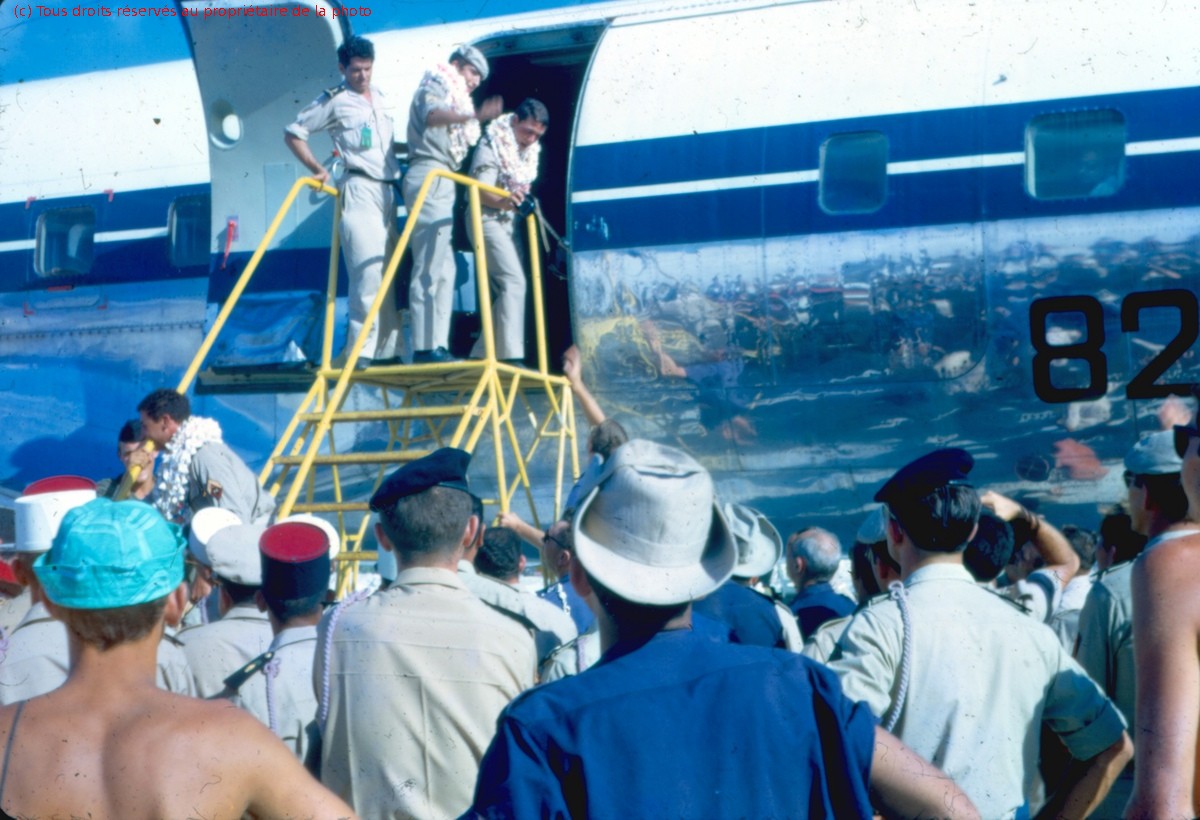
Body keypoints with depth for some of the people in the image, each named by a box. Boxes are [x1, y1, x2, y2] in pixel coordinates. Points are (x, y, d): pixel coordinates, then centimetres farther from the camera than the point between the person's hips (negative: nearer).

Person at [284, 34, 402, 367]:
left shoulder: (383, 100, 19)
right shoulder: (334, 100, 1)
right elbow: (293, 133, 3)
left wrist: (397, 170, 13)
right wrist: (318, 170, -4)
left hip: (386, 189, 7)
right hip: (358, 189, -7)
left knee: (390, 272, 6)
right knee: (368, 270, -15)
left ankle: (388, 349, 9)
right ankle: (360, 351, -15)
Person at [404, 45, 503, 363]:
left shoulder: (453, 98, 30)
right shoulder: (435, 84, 0)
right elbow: (431, 115, -24)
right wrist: (474, 116, -40)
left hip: (442, 182, 10)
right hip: (430, 176, -10)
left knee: (443, 268, 8)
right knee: (430, 265, -16)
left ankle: (436, 346, 8)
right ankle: (425, 347, -22)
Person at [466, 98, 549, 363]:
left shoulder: (531, 149, 8)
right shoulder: (492, 145, -15)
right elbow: (479, 191, -24)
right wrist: (503, 201, -42)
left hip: (512, 223, 9)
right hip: (489, 220, -9)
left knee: (504, 291, 8)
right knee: (513, 281, -22)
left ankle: (480, 355, 14)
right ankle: (511, 355, -29)